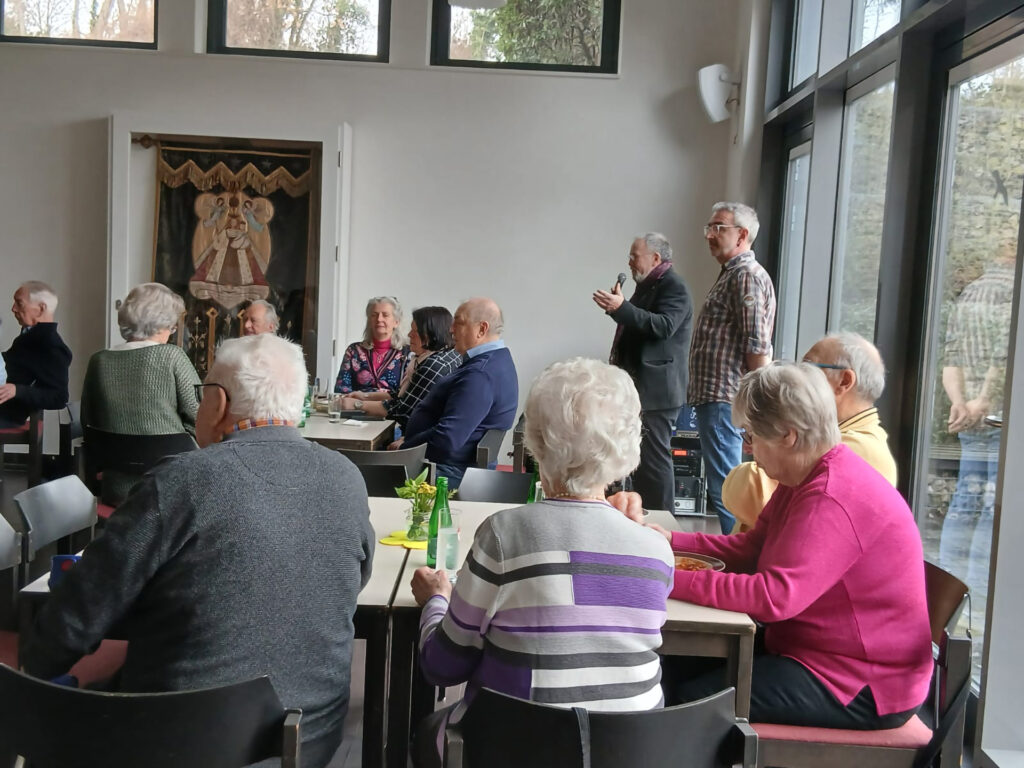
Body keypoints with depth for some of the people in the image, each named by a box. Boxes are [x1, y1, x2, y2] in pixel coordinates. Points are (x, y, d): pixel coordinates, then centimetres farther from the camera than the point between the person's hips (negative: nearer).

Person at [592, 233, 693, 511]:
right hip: (640, 387, 11)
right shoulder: (647, 285, 18)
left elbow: (664, 326, -27)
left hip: (656, 391, -11)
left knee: (654, 458, -7)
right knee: (640, 458, 16)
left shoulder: (673, 287, -13)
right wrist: (617, 307, 5)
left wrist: (621, 307, -33)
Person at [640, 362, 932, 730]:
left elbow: (775, 596, -34)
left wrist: (673, 581, -32)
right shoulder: (808, 478, 7)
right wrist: (671, 540, -2)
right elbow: (750, 548, 9)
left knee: (692, 700, -17)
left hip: (866, 689, -10)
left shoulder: (833, 499, -27)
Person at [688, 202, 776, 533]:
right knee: (721, 484, 16)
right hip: (714, 397, 11)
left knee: (725, 489, -7)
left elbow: (758, 345, -20)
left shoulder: (747, 274, -12)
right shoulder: (731, 273, 20)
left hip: (723, 400, -11)